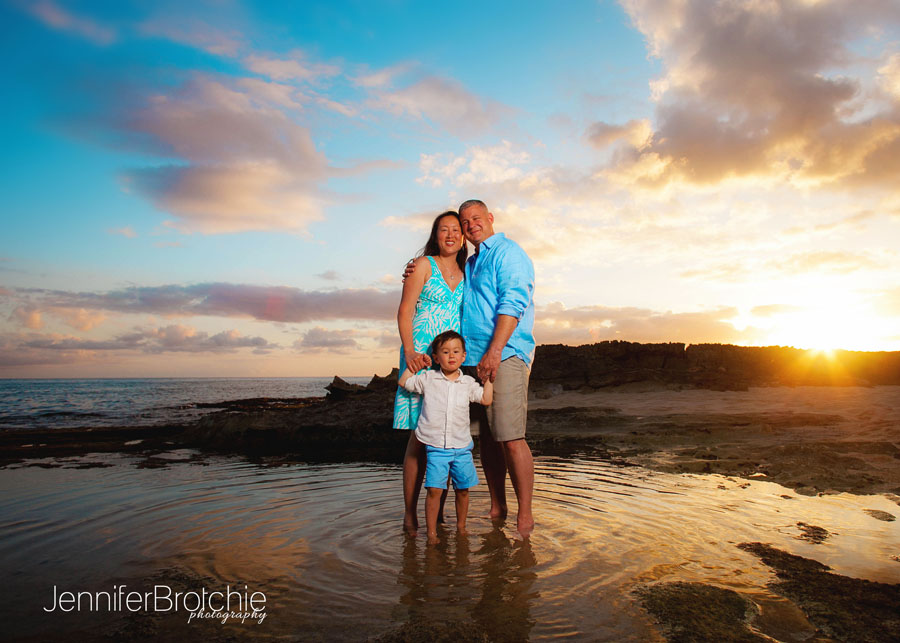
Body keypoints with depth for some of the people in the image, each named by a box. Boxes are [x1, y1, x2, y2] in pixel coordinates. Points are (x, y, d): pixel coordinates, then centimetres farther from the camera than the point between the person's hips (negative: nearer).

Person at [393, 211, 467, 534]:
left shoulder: (465, 273, 17)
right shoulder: (424, 265, 2)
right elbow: (404, 311, -4)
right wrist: (409, 350, -17)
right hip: (422, 358, -5)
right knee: (420, 435, -7)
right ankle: (410, 514, 2)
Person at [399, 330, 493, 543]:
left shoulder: (467, 383, 7)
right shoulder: (427, 379, 3)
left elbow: (486, 399, 5)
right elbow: (404, 382, 8)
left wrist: (488, 377, 5)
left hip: (461, 446, 2)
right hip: (436, 447, -2)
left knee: (463, 489, 9)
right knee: (434, 490, -8)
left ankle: (461, 527, 28)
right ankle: (431, 532, 4)